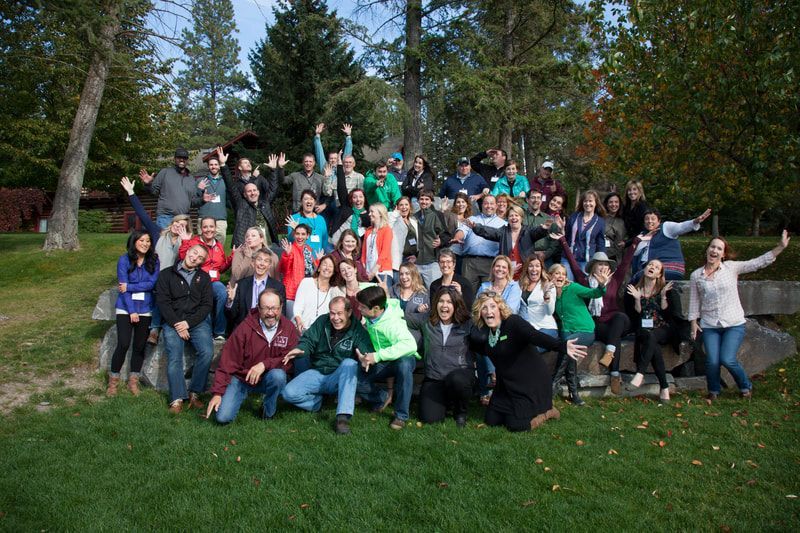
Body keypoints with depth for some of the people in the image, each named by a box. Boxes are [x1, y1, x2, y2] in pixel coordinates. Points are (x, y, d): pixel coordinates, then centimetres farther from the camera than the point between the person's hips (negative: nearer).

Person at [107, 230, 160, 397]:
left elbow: (152, 283, -7)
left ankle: (133, 380, 19)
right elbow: (123, 286, -8)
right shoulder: (124, 260, -4)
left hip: (145, 309, 2)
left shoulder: (154, 260, 2)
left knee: (140, 346, 5)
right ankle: (113, 381, 7)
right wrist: (132, 311, -12)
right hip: (126, 308, -2)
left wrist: (129, 287, -15)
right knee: (123, 344, -9)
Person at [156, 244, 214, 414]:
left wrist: (188, 323, -8)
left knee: (207, 352, -23)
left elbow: (207, 304, 5)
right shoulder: (167, 274, 8)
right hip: (173, 321, -1)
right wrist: (177, 324, -11)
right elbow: (163, 302, 0)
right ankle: (177, 399, -17)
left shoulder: (204, 277, 14)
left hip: (197, 321, 1)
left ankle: (195, 393, -12)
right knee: (174, 358, -21)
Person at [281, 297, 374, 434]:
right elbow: (308, 340, 5)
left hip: (341, 377, -2)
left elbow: (369, 355, -20)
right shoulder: (322, 322, 0)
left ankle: (343, 417, -39)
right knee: (289, 393, -22)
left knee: (350, 363, -37)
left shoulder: (358, 330, -9)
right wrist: (300, 349, -20)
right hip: (317, 373, 2)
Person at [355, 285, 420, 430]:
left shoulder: (392, 324, -33)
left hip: (403, 358, -6)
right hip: (382, 362, 6)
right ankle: (383, 398, 14)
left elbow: (410, 345, -47)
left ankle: (401, 415, -26)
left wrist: (377, 356, -46)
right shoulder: (369, 315, -14)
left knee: (404, 366, -41)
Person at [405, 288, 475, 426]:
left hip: (461, 372, -1)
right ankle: (445, 400, 23)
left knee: (457, 380, -39)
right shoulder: (425, 320, 3)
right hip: (434, 378, 2)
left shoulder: (467, 324, 0)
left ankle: (461, 411, -2)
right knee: (429, 418, -16)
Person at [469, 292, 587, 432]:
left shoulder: (513, 322, -20)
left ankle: (547, 410, 14)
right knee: (491, 420, 6)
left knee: (516, 425, -12)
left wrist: (561, 346, -53)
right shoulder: (483, 332, 0)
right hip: (506, 384, 7)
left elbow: (535, 336, -37)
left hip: (531, 382, -7)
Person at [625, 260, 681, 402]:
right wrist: (637, 299, -13)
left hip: (664, 330, -1)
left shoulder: (666, 288, 7)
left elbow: (670, 314, -2)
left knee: (651, 337, -34)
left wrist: (663, 296, -14)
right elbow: (634, 316, 2)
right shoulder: (633, 289, 7)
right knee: (650, 339, -33)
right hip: (643, 330, 1)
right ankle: (664, 387, -33)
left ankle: (640, 373, -41)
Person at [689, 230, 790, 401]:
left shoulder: (731, 267, 0)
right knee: (712, 361, -9)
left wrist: (780, 247, -14)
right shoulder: (696, 275, 3)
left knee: (727, 360, -13)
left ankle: (746, 387, 17)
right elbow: (694, 301, 8)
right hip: (709, 326, 1)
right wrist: (694, 322, 3)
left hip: (734, 324, -1)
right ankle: (713, 390, 19)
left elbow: (759, 262, -6)